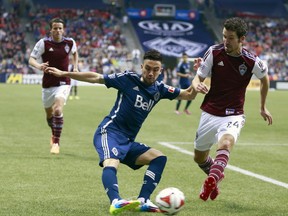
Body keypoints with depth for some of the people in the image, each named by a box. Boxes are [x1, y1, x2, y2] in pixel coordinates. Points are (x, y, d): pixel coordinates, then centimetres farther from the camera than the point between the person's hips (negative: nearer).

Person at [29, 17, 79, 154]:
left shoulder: (70, 42, -4)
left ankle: (56, 142, -14)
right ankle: (54, 134, 47)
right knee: (49, 113, 16)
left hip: (63, 83, -1)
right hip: (48, 84, 1)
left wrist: (75, 67, 10)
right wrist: (39, 66, -36)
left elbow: (75, 52, 21)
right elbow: (31, 59, -15)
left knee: (58, 109, -23)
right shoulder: (43, 43, -10)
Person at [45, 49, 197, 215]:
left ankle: (143, 201, -16)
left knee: (159, 158, -4)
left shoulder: (159, 89, 9)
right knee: (111, 164, -33)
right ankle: (116, 203, -58)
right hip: (109, 132, -7)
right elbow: (96, 78, 0)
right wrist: (64, 74, -1)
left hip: (127, 141, 7)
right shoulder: (129, 78, -4)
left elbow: (188, 95, 8)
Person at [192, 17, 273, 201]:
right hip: (210, 113, 3)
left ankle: (211, 181, -46)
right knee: (199, 158, 16)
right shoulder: (214, 52, -10)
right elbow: (199, 77, -3)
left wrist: (263, 108, 19)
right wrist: (197, 85, -28)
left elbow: (265, 79, 10)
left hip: (233, 116, -3)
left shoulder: (251, 61, -12)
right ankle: (216, 175, 46)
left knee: (225, 143, -36)